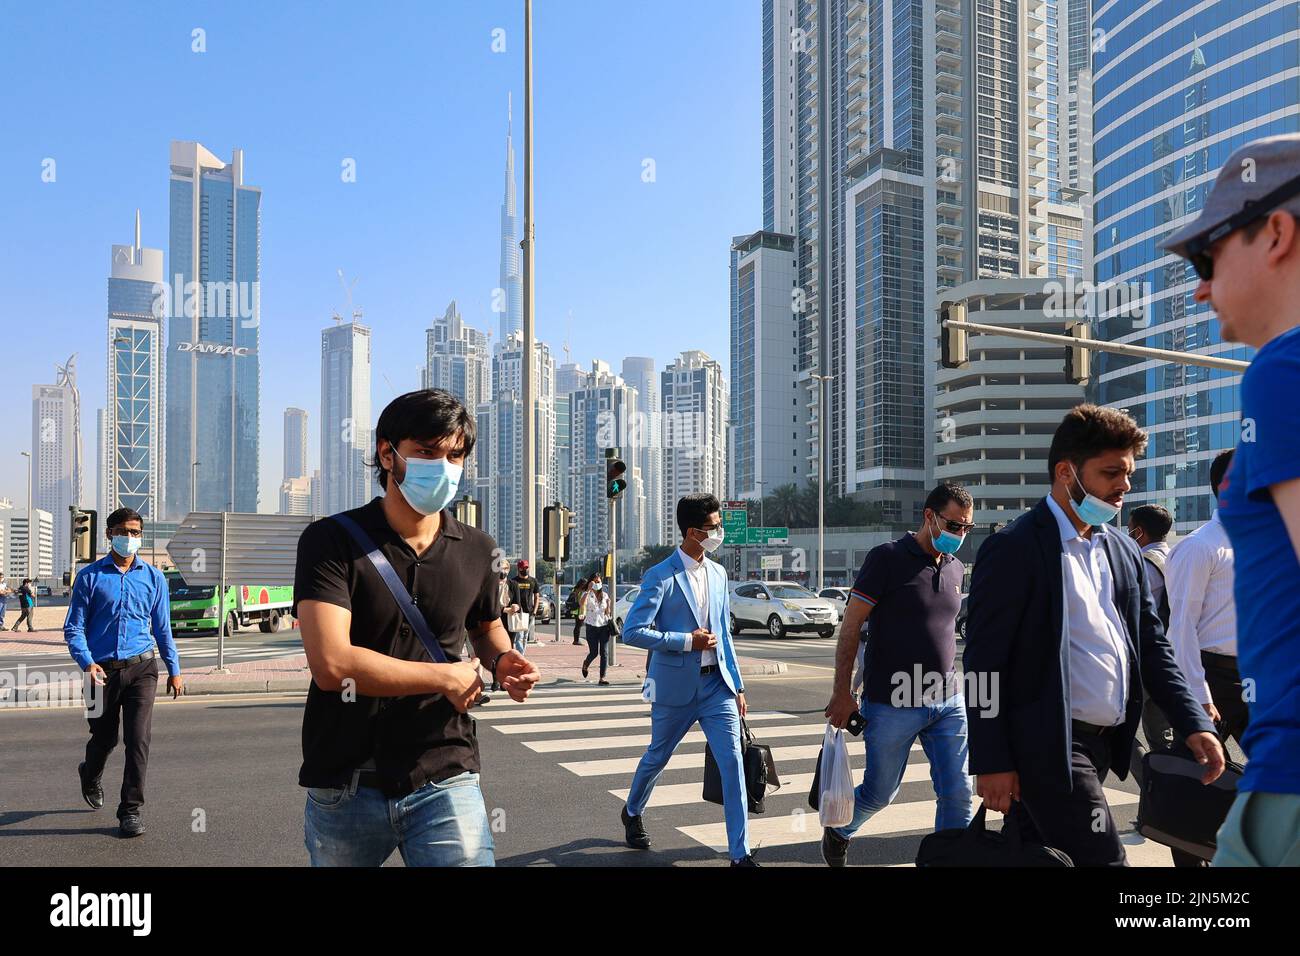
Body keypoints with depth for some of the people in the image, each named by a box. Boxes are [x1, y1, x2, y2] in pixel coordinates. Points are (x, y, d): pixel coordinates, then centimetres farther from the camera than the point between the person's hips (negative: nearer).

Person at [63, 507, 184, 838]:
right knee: (104, 737, 14)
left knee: (138, 740, -8)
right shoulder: (90, 576, 1)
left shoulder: (153, 577, 7)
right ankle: (90, 777, 48)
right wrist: (87, 662, -16)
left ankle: (131, 810, 2)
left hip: (142, 668, 1)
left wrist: (174, 669, 11)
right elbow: (73, 627, 0)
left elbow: (162, 628, 13)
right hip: (104, 670, 0)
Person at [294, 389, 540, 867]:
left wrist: (502, 661, -1)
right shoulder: (332, 540, -10)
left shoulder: (476, 550, 4)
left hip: (445, 779, 2)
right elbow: (332, 665, -22)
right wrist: (447, 676, -14)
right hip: (345, 786, -1)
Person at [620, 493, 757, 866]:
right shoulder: (661, 577, -13)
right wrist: (687, 641, -18)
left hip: (716, 684, 4)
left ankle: (740, 854, 0)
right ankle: (632, 813, 45)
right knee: (657, 757, 16)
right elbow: (632, 632, -18)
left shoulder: (718, 573, 6)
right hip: (676, 686, -4)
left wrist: (737, 686, 11)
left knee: (732, 761, -6)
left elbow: (724, 634, 13)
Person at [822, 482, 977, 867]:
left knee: (958, 794, 2)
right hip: (893, 703, -5)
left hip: (948, 702, 5)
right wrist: (842, 693, -13)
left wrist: (949, 684, 18)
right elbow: (850, 625, -11)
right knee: (879, 793, 9)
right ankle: (838, 831, 39)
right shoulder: (887, 558, -10)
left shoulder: (956, 568, 9)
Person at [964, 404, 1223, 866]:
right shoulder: (1014, 549, -11)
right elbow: (983, 662, -13)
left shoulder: (1124, 552, 13)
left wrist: (1194, 724, 2)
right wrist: (991, 762, -14)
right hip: (1048, 747, -7)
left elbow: (1151, 644, 15)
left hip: (1104, 743, 7)